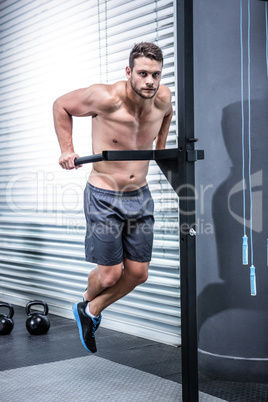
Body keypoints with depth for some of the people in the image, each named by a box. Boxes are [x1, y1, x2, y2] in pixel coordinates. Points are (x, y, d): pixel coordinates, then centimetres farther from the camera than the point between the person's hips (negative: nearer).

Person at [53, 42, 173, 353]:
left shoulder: (163, 98, -6)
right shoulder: (105, 98, -20)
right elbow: (61, 106, -3)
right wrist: (67, 150, -9)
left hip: (140, 196, 5)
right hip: (104, 197, -5)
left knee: (138, 273, 6)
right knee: (110, 273, -2)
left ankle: (90, 313, 29)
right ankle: (87, 301, 34)